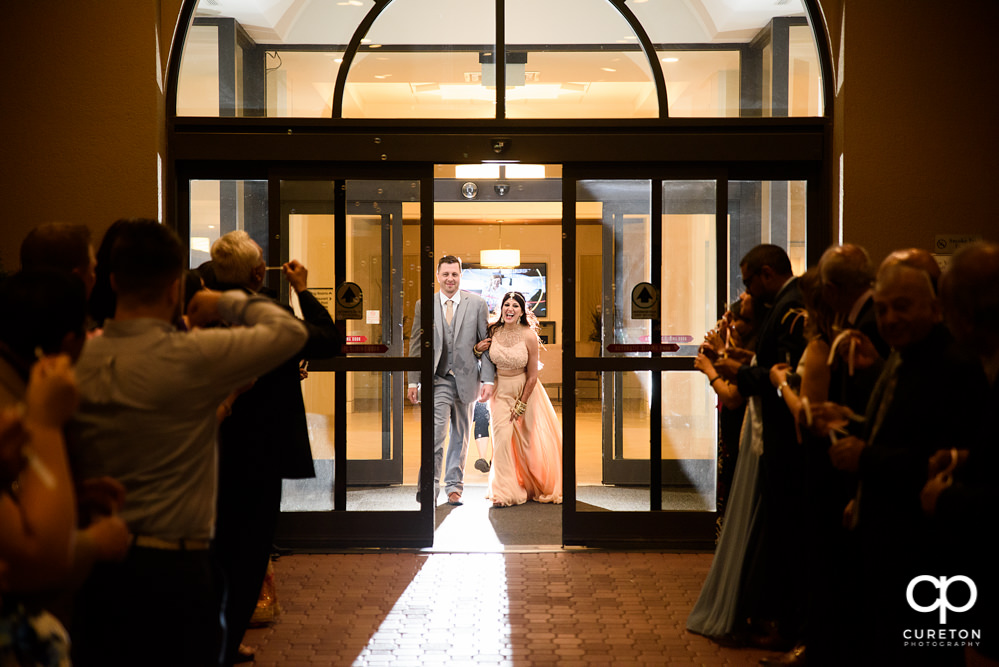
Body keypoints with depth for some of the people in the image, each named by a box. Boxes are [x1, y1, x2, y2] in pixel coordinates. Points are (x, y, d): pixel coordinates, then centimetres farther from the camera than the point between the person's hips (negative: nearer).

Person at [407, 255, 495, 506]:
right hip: (437, 379, -1)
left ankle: (454, 486, 22)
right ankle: (430, 486, -11)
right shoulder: (424, 305, 4)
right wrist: (413, 381, 4)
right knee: (436, 431, -16)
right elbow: (416, 344, 8)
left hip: (466, 379, 1)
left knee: (460, 436, 10)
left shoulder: (477, 304, 3)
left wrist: (488, 380, -4)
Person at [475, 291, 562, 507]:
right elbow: (485, 361, 11)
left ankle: (537, 486, 25)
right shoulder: (493, 331, -8)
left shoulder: (529, 336, -16)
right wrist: (477, 349, -11)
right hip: (501, 390, 2)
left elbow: (532, 376, -11)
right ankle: (506, 491, -4)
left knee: (528, 438, 5)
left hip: (524, 390, -2)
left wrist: (521, 405, -10)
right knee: (502, 437, -8)